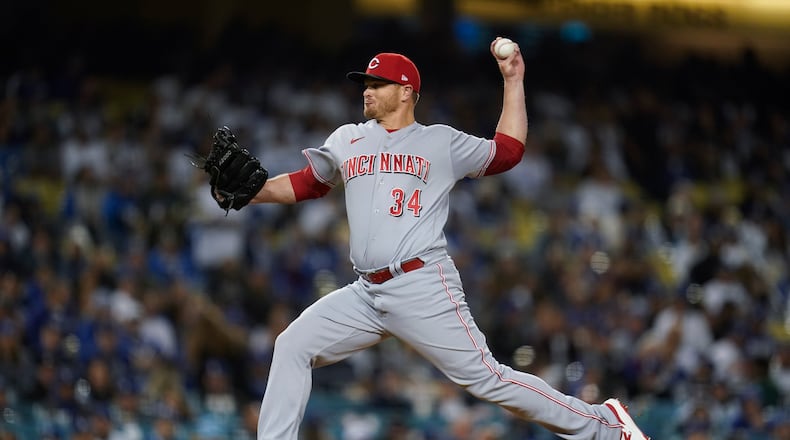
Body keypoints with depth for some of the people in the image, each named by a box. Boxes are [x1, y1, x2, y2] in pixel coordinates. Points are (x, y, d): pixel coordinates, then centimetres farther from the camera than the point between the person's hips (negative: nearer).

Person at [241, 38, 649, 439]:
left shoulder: (442, 142, 7)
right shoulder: (347, 140, 17)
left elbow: (508, 151, 11)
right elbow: (302, 185, 21)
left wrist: (513, 81, 10)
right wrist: (251, 190, 5)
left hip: (424, 288, -5)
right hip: (367, 293, 5)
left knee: (485, 377, -11)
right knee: (292, 347, -5)